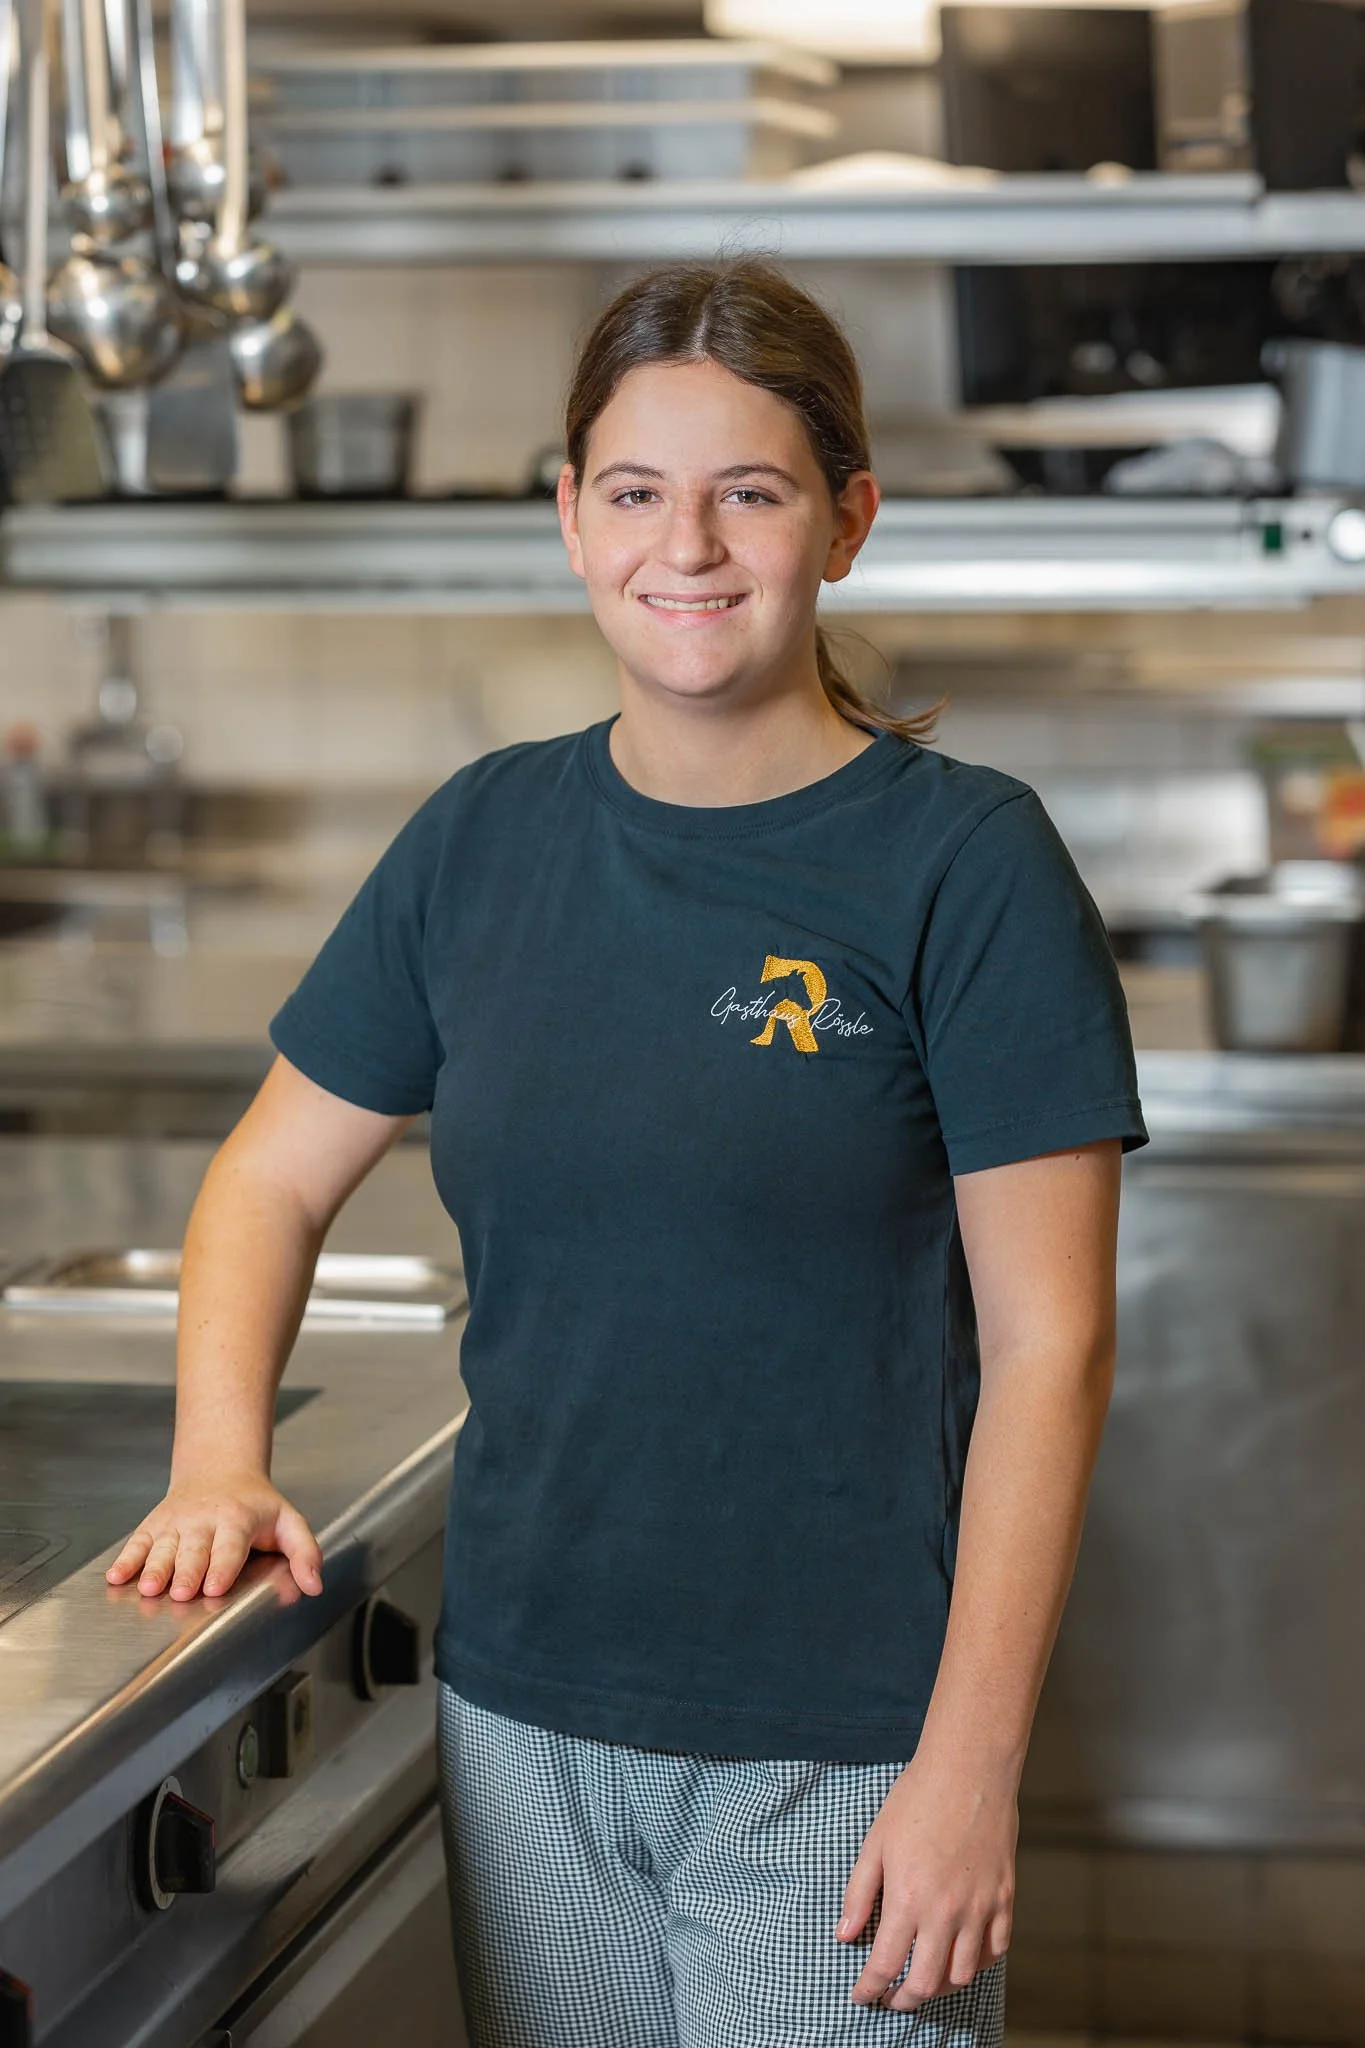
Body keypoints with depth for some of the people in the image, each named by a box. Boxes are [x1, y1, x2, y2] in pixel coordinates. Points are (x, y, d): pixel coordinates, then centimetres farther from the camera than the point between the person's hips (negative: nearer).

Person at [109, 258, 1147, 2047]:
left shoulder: (965, 862, -9)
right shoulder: (484, 842, 5)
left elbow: (1049, 1346, -10)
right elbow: (274, 1177, 15)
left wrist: (972, 1765, -14)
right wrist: (219, 1463, -2)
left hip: (837, 1758, -4)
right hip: (522, 1714, 4)